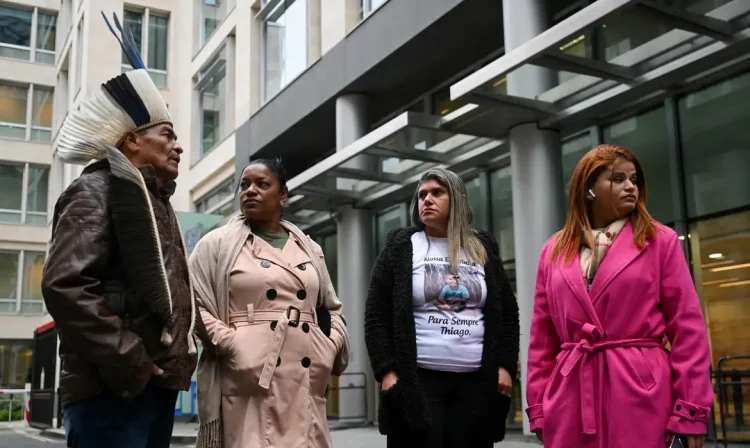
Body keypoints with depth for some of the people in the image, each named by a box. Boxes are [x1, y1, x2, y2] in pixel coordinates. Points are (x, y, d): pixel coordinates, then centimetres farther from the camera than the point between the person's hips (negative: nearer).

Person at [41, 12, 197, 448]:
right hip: (114, 389, -9)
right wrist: (126, 362, -19)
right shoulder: (97, 191, -4)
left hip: (158, 383, 9)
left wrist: (180, 355, 13)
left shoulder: (158, 202, 23)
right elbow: (64, 284, -18)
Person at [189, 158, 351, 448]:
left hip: (305, 381, 4)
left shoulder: (309, 249, 19)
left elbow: (331, 308, 25)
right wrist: (230, 342, -12)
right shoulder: (218, 243, 6)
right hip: (250, 379, -4)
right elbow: (194, 304, -1)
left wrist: (332, 347, 8)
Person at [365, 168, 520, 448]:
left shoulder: (483, 249, 12)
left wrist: (505, 365, 2)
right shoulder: (400, 248, 5)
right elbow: (377, 316, 1)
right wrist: (386, 371, -8)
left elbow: (507, 313, 14)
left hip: (477, 382, 3)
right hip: (417, 381, -2)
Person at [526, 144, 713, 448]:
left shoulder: (661, 241, 4)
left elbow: (688, 328, -1)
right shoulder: (554, 251, 10)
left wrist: (691, 411, -7)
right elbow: (542, 338, 10)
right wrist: (539, 407, 6)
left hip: (643, 394, -2)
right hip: (570, 398, 2)